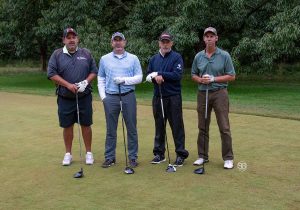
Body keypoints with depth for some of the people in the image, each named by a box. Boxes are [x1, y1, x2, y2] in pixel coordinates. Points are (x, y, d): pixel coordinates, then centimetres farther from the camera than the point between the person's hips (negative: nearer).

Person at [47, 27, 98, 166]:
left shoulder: (86, 54, 6)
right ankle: (68, 154, 22)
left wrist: (86, 82, -12)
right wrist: (68, 85, -15)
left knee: (86, 125, 6)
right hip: (65, 98, -1)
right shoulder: (57, 55, 1)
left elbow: (94, 71, 7)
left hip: (84, 96, 1)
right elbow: (51, 74, -6)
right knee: (67, 126, 8)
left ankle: (89, 153, 19)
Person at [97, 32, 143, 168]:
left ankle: (133, 157, 11)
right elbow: (100, 79, 12)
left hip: (128, 96, -1)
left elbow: (139, 77, 2)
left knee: (131, 128, 2)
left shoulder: (133, 58, 6)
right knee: (110, 129, 5)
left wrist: (124, 80, -12)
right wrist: (103, 96, 2)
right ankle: (109, 157, 13)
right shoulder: (104, 59, 11)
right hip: (111, 97, 1)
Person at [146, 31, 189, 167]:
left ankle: (181, 154, 5)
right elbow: (148, 76, 12)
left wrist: (159, 74, -13)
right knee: (159, 126, 10)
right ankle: (159, 153, 19)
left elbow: (178, 75, -14)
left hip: (173, 97, -5)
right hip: (157, 96, 5)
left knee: (177, 126, -2)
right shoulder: (154, 59, 14)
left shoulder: (176, 57, -2)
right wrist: (155, 77, -10)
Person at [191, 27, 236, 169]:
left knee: (224, 127, -3)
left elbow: (231, 76, -3)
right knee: (202, 127, 9)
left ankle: (228, 158, 5)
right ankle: (202, 156, 19)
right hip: (202, 93, 4)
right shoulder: (198, 56, 8)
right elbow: (193, 75, 14)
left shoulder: (224, 55, -3)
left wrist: (213, 79, -14)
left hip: (219, 93, -3)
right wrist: (201, 80, -8)